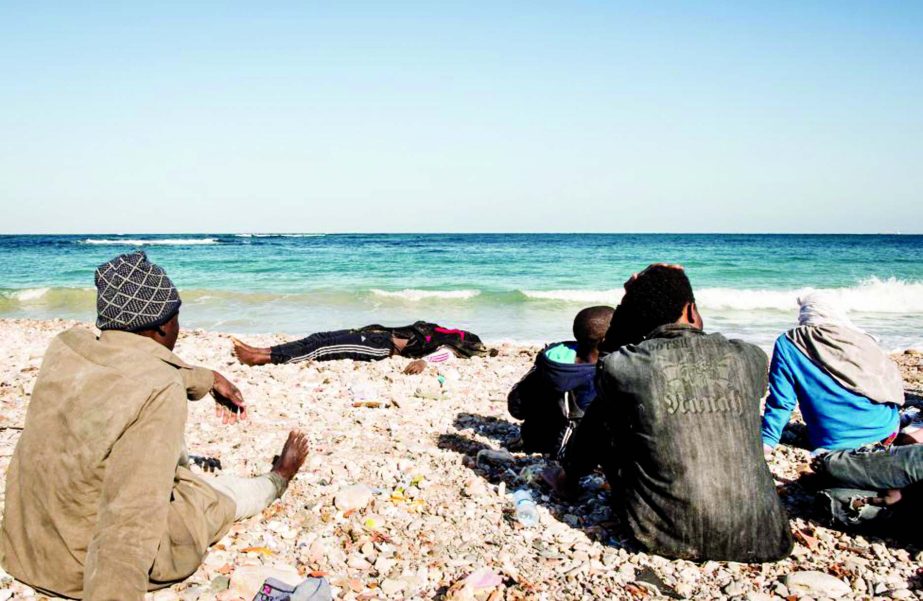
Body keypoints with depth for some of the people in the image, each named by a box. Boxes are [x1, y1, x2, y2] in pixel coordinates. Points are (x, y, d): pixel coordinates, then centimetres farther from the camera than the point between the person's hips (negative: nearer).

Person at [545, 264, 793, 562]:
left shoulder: (620, 367, -10)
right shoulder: (750, 358, -2)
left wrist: (630, 302, 18)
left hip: (667, 535, -2)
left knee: (603, 410, 16)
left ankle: (567, 478, 43)